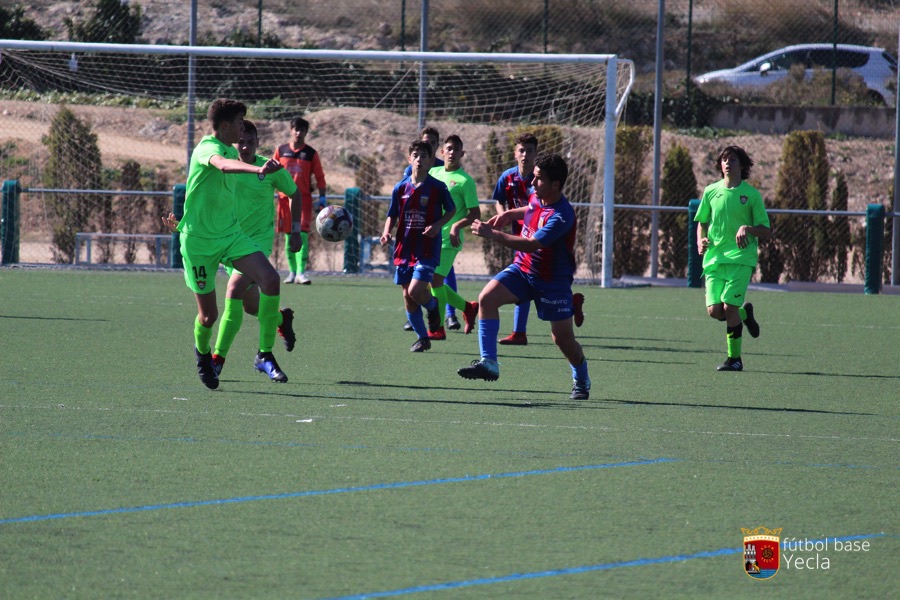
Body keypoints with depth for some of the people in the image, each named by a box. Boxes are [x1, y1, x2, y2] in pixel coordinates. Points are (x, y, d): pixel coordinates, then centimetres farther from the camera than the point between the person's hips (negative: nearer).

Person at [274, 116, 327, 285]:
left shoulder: (311, 154, 3)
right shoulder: (281, 151, 8)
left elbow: (319, 177, 4)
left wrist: (322, 198, -3)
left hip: (303, 199, -2)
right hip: (284, 198, 2)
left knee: (302, 233, -13)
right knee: (289, 235, 6)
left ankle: (301, 272, -18)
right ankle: (292, 271, 14)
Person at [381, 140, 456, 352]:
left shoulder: (437, 187, -5)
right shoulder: (401, 188, 4)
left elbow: (451, 210, 7)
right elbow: (392, 216, 11)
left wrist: (438, 225, -10)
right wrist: (387, 233, -8)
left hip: (427, 249, -4)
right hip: (404, 248, 4)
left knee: (416, 290, -19)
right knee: (407, 297, 4)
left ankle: (433, 306, 17)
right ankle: (422, 338, 19)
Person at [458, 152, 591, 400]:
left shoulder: (561, 217, -29)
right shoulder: (536, 196, -3)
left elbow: (532, 245, -37)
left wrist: (493, 234, -37)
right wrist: (510, 214, 8)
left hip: (552, 280, -7)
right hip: (522, 269, 7)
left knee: (563, 338, 1)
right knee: (487, 297, -19)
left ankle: (582, 381, 30)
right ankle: (489, 363, -19)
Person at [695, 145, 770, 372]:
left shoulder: (752, 194, 1)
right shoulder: (711, 191, 10)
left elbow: (766, 232, 2)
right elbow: (702, 222, 22)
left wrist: (748, 229, -18)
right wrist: (701, 241, 3)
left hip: (741, 257, -4)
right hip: (714, 258, 4)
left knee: (729, 306, -15)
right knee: (714, 310, -7)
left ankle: (734, 358, -1)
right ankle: (744, 314, 26)